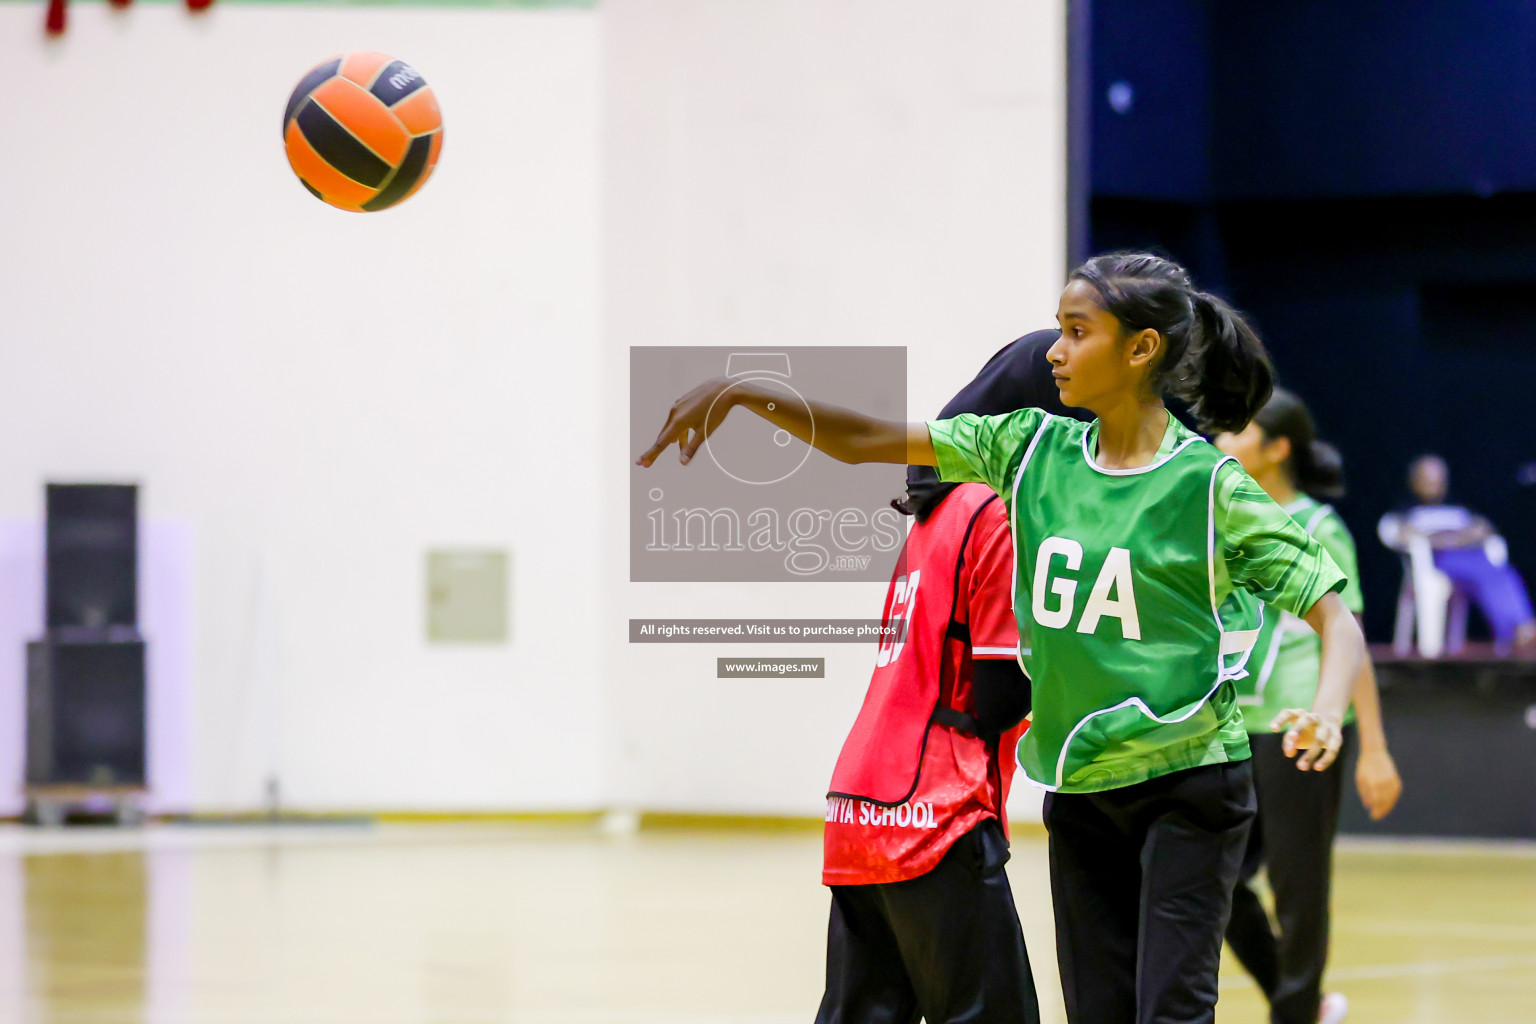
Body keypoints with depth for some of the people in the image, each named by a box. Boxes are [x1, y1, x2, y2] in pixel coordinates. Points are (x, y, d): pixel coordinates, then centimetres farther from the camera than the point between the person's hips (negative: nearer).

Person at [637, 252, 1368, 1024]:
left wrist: (1325, 713, -29)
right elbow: (867, 443, 4)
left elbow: (1334, 615, -11)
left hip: (1188, 786, -5)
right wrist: (742, 395, -5)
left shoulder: (1209, 487, -11)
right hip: (1080, 788, 5)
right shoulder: (1034, 448, 3)